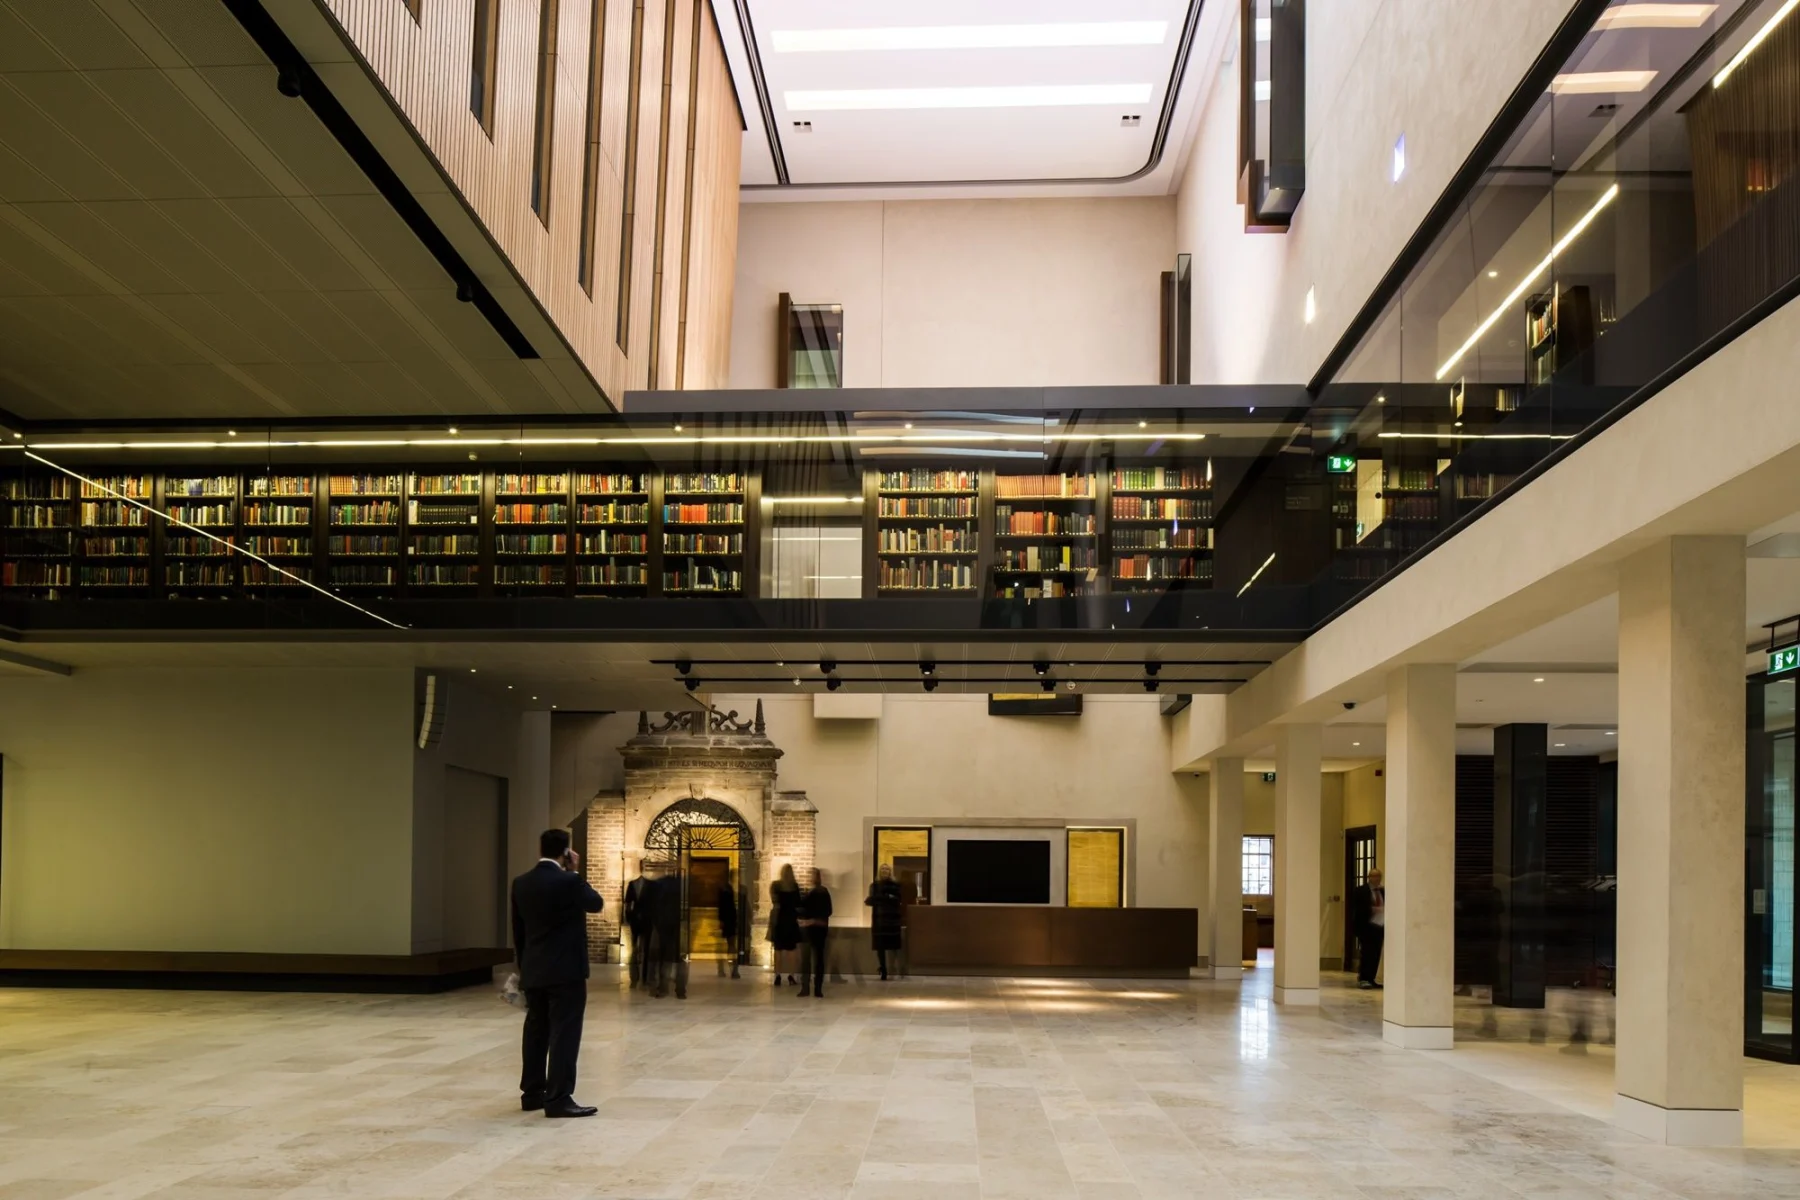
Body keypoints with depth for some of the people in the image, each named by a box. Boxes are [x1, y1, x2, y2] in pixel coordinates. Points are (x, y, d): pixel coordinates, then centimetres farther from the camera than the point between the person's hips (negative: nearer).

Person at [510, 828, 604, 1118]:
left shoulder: (520, 883, 5)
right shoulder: (568, 881, -15)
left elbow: (517, 930, 12)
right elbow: (597, 903, 2)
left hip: (533, 971, 7)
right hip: (565, 971, -7)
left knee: (536, 1031, 14)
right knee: (564, 1033, -5)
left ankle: (532, 1093, 20)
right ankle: (558, 1099, -7)